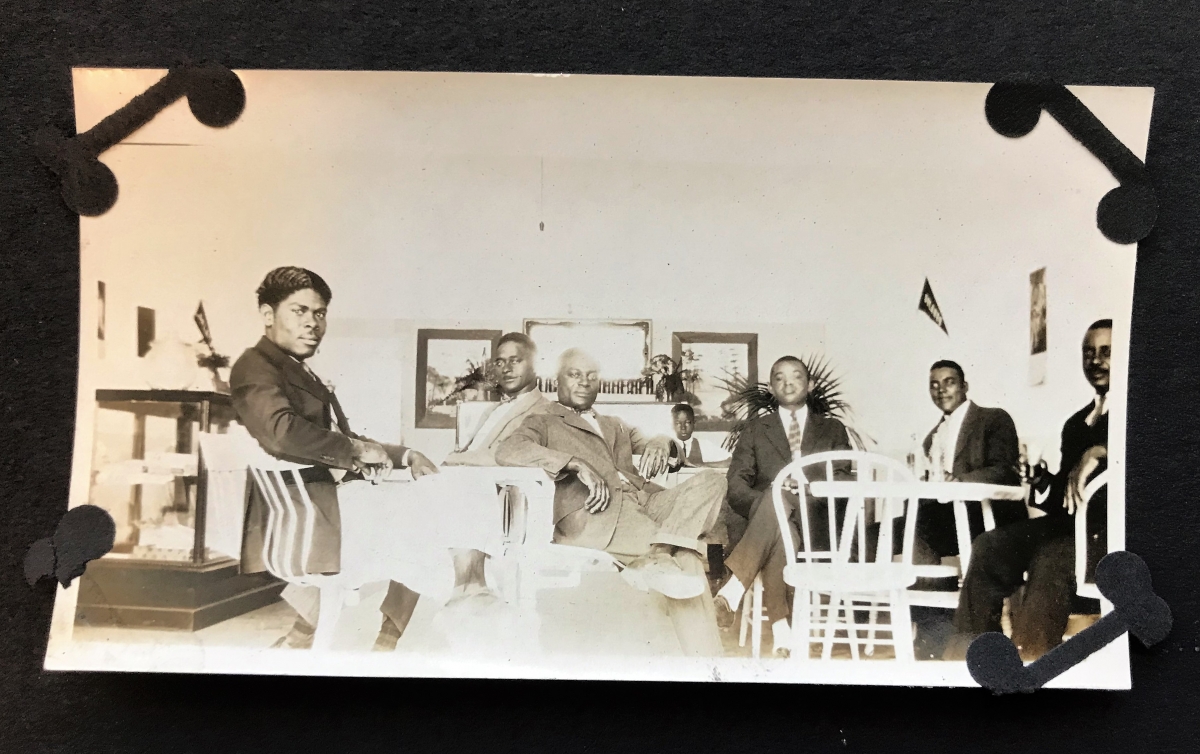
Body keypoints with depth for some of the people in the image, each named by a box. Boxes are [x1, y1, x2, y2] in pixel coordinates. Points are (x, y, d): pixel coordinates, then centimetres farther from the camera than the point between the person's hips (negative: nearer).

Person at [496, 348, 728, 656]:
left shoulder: (614, 425, 37)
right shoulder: (543, 423, 16)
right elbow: (507, 451, -5)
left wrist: (659, 446, -1)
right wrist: (577, 465, -17)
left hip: (643, 502, 6)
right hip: (590, 512, -6)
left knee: (710, 481, -23)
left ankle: (653, 559, -36)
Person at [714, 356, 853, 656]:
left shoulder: (832, 429, 20)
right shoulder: (755, 431, 19)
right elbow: (736, 488, 6)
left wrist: (805, 487, -15)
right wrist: (766, 504, -16)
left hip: (815, 528, -1)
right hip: (766, 524, 1)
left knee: (778, 500, -36)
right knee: (775, 506, -38)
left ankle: (733, 589, -42)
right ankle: (780, 630, -42)